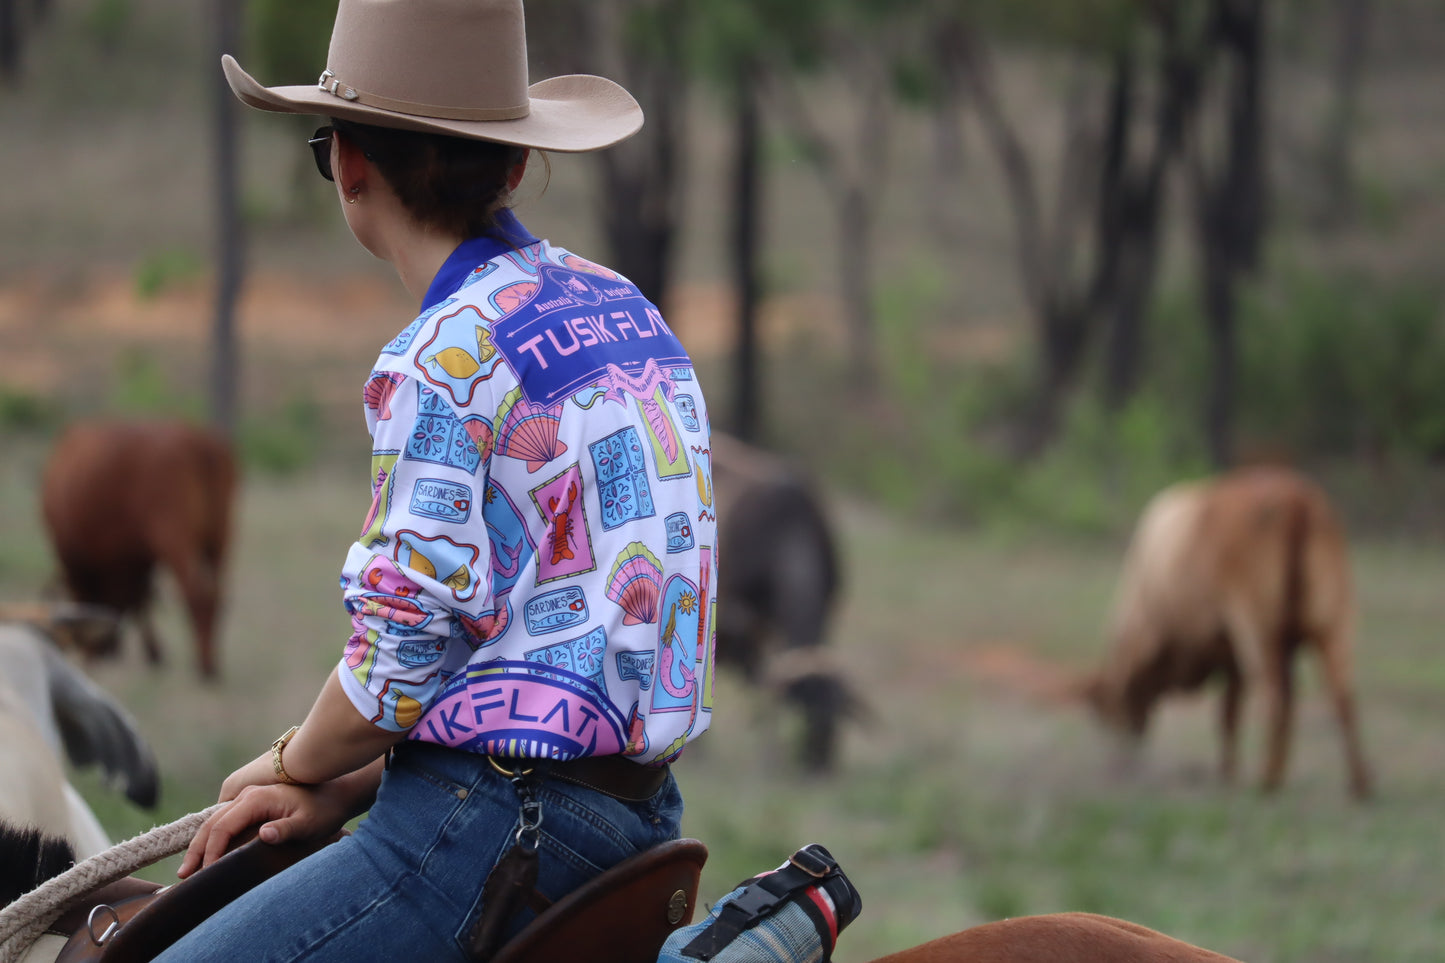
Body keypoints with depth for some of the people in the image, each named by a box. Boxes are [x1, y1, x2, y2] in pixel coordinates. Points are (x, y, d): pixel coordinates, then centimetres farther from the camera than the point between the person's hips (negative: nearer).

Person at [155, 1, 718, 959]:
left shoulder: (447, 355, -13)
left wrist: (296, 764, 6)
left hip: (505, 824, -10)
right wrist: (347, 790, 14)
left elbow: (403, 654, -15)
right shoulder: (622, 309, 15)